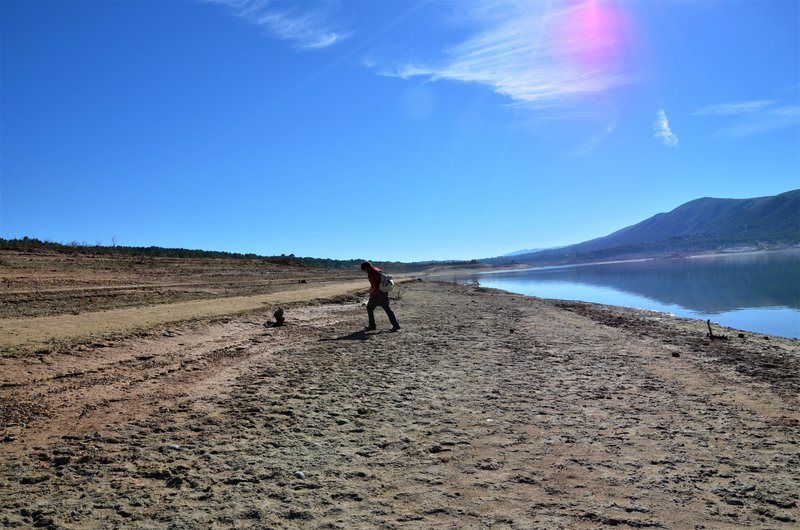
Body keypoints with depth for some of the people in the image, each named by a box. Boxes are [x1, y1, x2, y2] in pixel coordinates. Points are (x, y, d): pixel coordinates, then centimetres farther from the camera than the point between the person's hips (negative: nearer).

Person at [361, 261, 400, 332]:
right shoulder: (378, 270, 15)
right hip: (384, 292, 8)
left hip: (377, 294, -8)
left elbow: (374, 285, -20)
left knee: (370, 308, 9)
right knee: (387, 308, 10)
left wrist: (370, 291, -2)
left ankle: (372, 326, 15)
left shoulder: (370, 272, -13)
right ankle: (396, 325, 3)